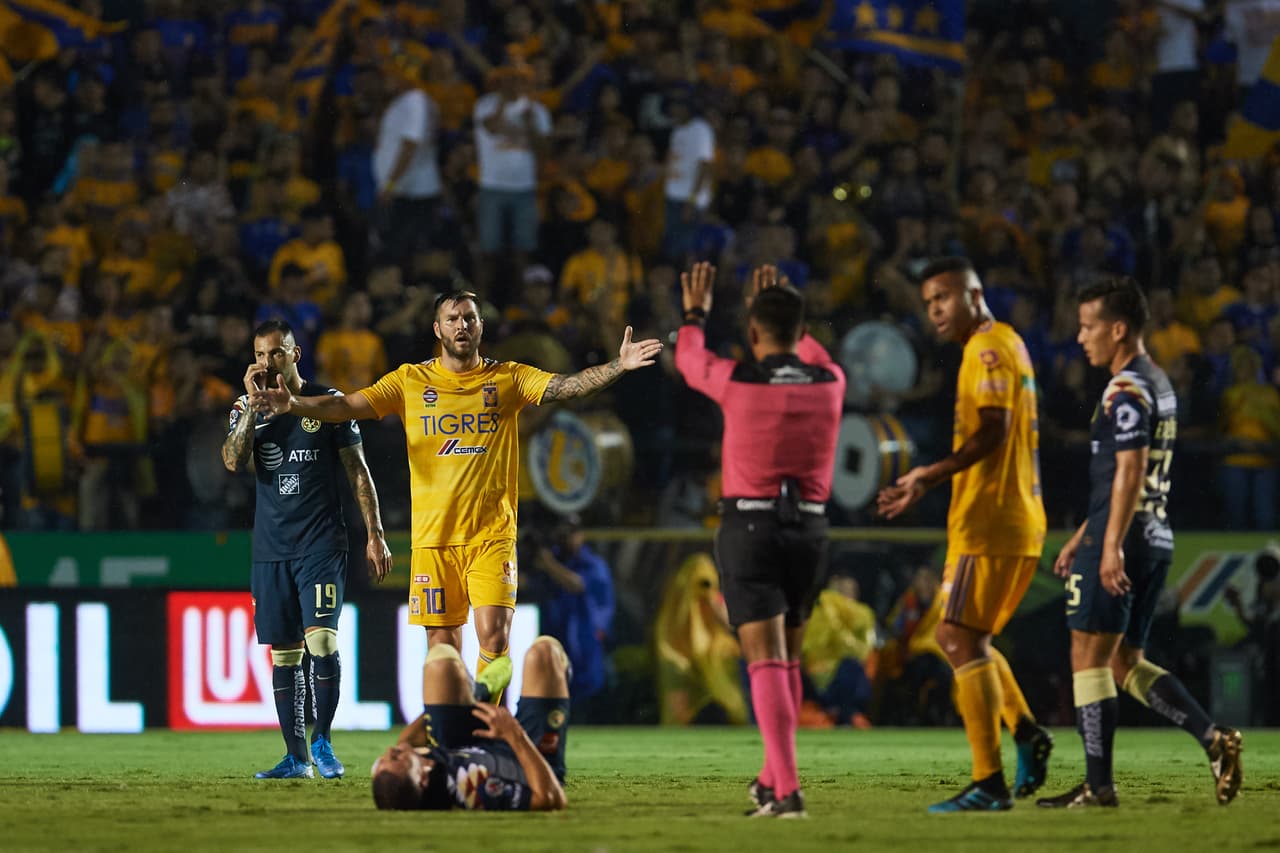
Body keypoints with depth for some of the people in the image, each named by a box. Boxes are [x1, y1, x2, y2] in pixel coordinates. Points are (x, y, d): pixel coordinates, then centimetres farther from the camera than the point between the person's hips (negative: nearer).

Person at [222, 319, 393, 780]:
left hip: (322, 546, -3)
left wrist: (375, 535, 0)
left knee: (321, 640, -18)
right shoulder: (248, 408, 8)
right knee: (284, 655, 4)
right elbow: (233, 461, -9)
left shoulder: (328, 402, 1)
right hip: (271, 548, 3)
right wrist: (254, 403, -12)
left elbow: (357, 471, 4)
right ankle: (296, 756, 10)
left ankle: (322, 740, -3)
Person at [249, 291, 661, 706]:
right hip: (432, 535, 1)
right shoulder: (410, 381, 6)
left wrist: (618, 366, -23)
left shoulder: (507, 379, 5)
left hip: (492, 534, -1)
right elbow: (348, 406, 0)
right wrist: (294, 404, -16)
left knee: (493, 633, -13)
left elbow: (566, 386, -6)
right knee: (442, 644, 3)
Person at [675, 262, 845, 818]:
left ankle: (788, 789, -19)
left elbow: (689, 362, 13)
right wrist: (780, 310, 39)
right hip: (809, 526, 4)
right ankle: (771, 779, 28)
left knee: (767, 661, -8)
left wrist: (695, 314, 32)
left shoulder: (739, 382, -10)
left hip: (750, 526, -4)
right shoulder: (829, 383, 0)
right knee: (789, 658, 18)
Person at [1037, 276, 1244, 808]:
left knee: (1089, 657, -4)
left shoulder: (1126, 391, -12)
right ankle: (1214, 740, -1)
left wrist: (1111, 546, -26)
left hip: (1123, 543, -10)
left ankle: (1098, 785, -3)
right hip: (1157, 540, 10)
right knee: (1125, 662, 12)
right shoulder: (1159, 385, 19)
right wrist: (1082, 537, 29)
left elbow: (1129, 471, -21)